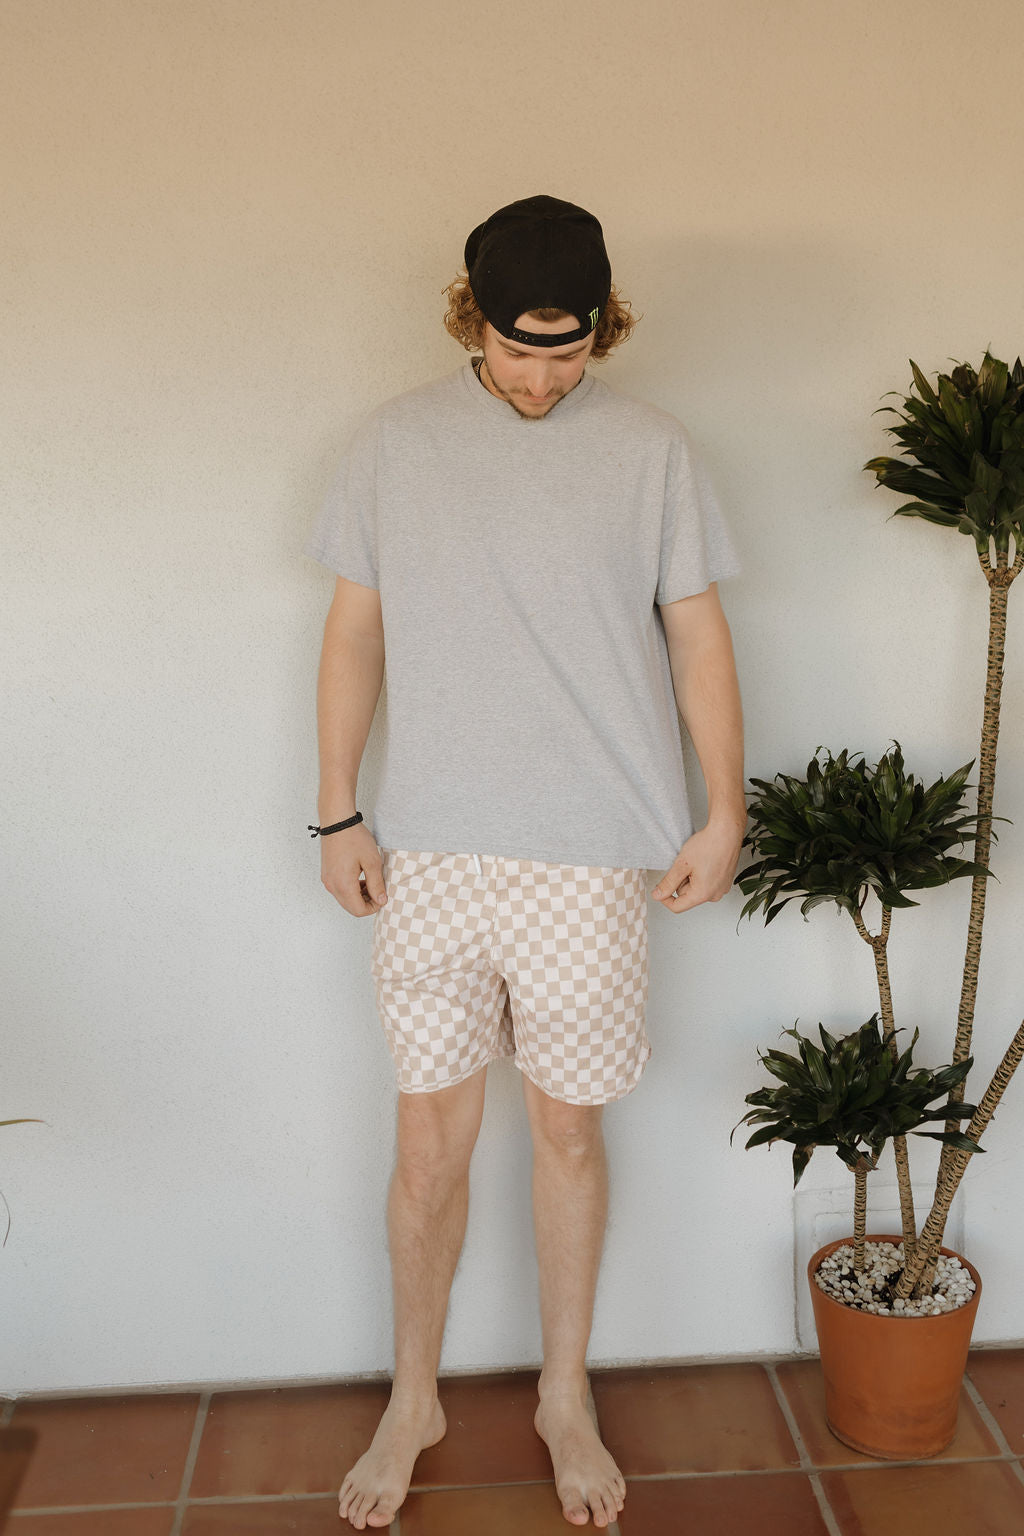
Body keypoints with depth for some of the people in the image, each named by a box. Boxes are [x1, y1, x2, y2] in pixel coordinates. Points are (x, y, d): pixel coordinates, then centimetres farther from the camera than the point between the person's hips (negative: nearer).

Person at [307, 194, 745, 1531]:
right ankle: (414, 1400, 31)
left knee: (569, 1128, 10)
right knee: (431, 1136, 8)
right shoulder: (396, 440, 4)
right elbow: (355, 632, 6)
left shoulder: (652, 451, 1)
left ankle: (566, 1398, 32)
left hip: (590, 855, 0)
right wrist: (338, 814, 3)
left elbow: (699, 638, 3)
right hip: (430, 851, 1)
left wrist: (724, 814, -2)